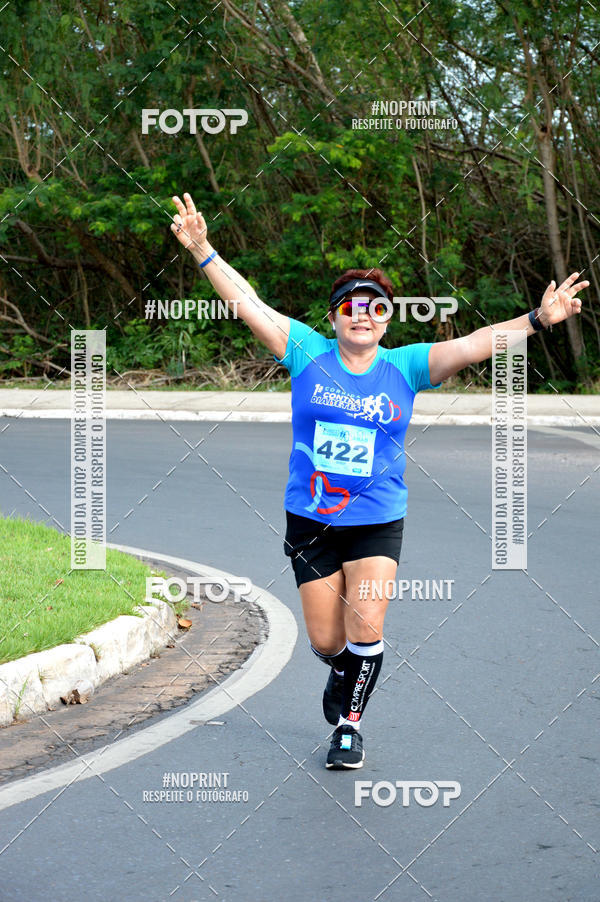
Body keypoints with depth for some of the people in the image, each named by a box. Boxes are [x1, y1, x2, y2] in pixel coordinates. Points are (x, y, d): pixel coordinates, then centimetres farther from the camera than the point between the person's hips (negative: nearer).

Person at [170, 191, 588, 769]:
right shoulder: (307, 353, -3)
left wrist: (536, 320, -23)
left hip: (377, 521, -1)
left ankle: (350, 723, 7)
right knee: (326, 641, 7)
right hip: (310, 519, 1)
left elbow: (472, 347, -12)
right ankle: (343, 672, 43)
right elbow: (248, 305, -6)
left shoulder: (405, 367, -3)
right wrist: (203, 253, -13)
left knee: (365, 628, -14)